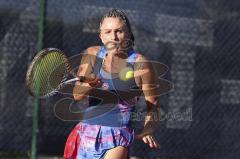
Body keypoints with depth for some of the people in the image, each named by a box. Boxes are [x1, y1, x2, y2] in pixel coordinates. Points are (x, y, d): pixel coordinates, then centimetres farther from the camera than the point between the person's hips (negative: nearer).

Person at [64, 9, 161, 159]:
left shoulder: (140, 64, -5)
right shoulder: (92, 55, 4)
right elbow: (77, 94, -4)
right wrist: (88, 87, -27)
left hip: (117, 137, -4)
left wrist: (148, 131, -15)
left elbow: (153, 105, 2)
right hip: (86, 132, 4)